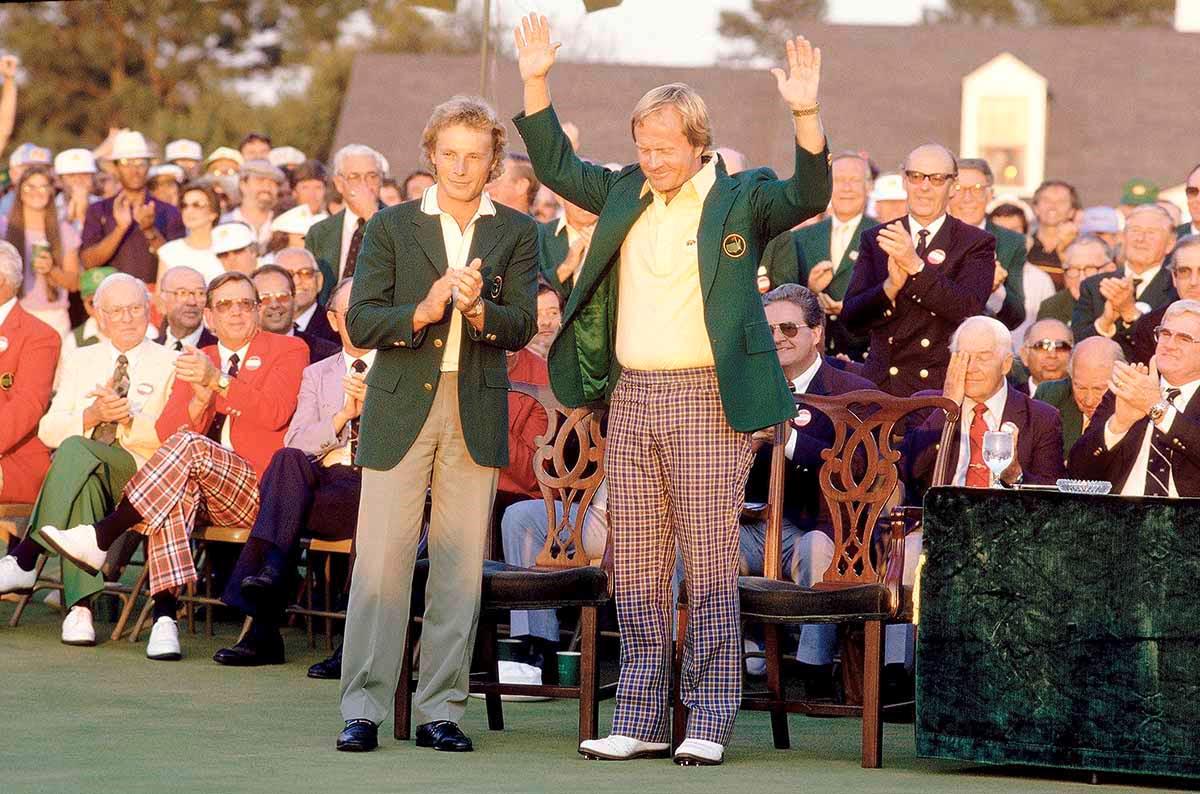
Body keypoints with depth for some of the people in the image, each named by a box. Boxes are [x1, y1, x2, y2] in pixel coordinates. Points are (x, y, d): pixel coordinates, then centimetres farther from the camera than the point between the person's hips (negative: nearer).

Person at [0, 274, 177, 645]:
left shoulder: (170, 365, 10)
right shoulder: (79, 361, 20)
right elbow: (48, 431, 9)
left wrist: (129, 418, -19)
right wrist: (92, 415, -11)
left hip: (138, 473, -3)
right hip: (77, 473, 3)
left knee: (75, 449, -35)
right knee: (85, 482, -37)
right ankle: (79, 607, -46)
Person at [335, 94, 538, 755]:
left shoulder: (516, 233, 8)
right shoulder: (392, 226, 6)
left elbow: (522, 327, -1)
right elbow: (360, 323, -1)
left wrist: (478, 310, -22)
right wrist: (421, 313, -19)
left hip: (477, 409, 1)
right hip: (401, 404, -1)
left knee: (461, 565, 3)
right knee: (381, 561, -5)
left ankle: (440, 711, 8)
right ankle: (363, 707, 1)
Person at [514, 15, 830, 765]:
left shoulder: (740, 199, -1)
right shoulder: (626, 195, 14)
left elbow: (809, 196, -15)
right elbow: (557, 167, 21)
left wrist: (806, 115, -30)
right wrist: (537, 81, 12)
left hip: (708, 401, -5)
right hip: (633, 397, 6)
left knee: (711, 566, -4)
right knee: (636, 570, 7)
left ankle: (710, 720, 0)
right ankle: (641, 719, 13)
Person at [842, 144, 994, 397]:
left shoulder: (977, 243, 4)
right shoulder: (875, 239, 10)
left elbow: (969, 310, -12)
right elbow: (851, 320, 1)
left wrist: (916, 266, -21)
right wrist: (891, 285, -17)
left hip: (947, 387, -2)